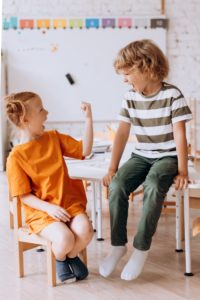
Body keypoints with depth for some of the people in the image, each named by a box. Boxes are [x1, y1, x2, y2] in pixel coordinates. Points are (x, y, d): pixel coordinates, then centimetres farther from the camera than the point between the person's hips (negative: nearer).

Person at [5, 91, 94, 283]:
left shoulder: (54, 138, 7)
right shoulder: (16, 157, -8)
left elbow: (85, 150, 8)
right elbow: (24, 195, -7)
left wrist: (88, 119, -1)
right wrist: (48, 208, -20)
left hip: (70, 203, 4)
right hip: (41, 211, -4)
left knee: (85, 230, -26)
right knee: (64, 239, -31)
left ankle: (72, 256, 9)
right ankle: (60, 259, 8)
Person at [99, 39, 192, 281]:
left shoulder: (172, 95, -12)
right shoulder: (130, 97, 3)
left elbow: (180, 135, -13)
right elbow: (122, 133, 4)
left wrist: (182, 171, -17)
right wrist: (112, 168, 0)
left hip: (167, 157, -4)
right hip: (141, 156, 5)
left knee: (153, 186, -35)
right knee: (117, 185, -23)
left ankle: (141, 248, -22)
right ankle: (117, 244, -8)